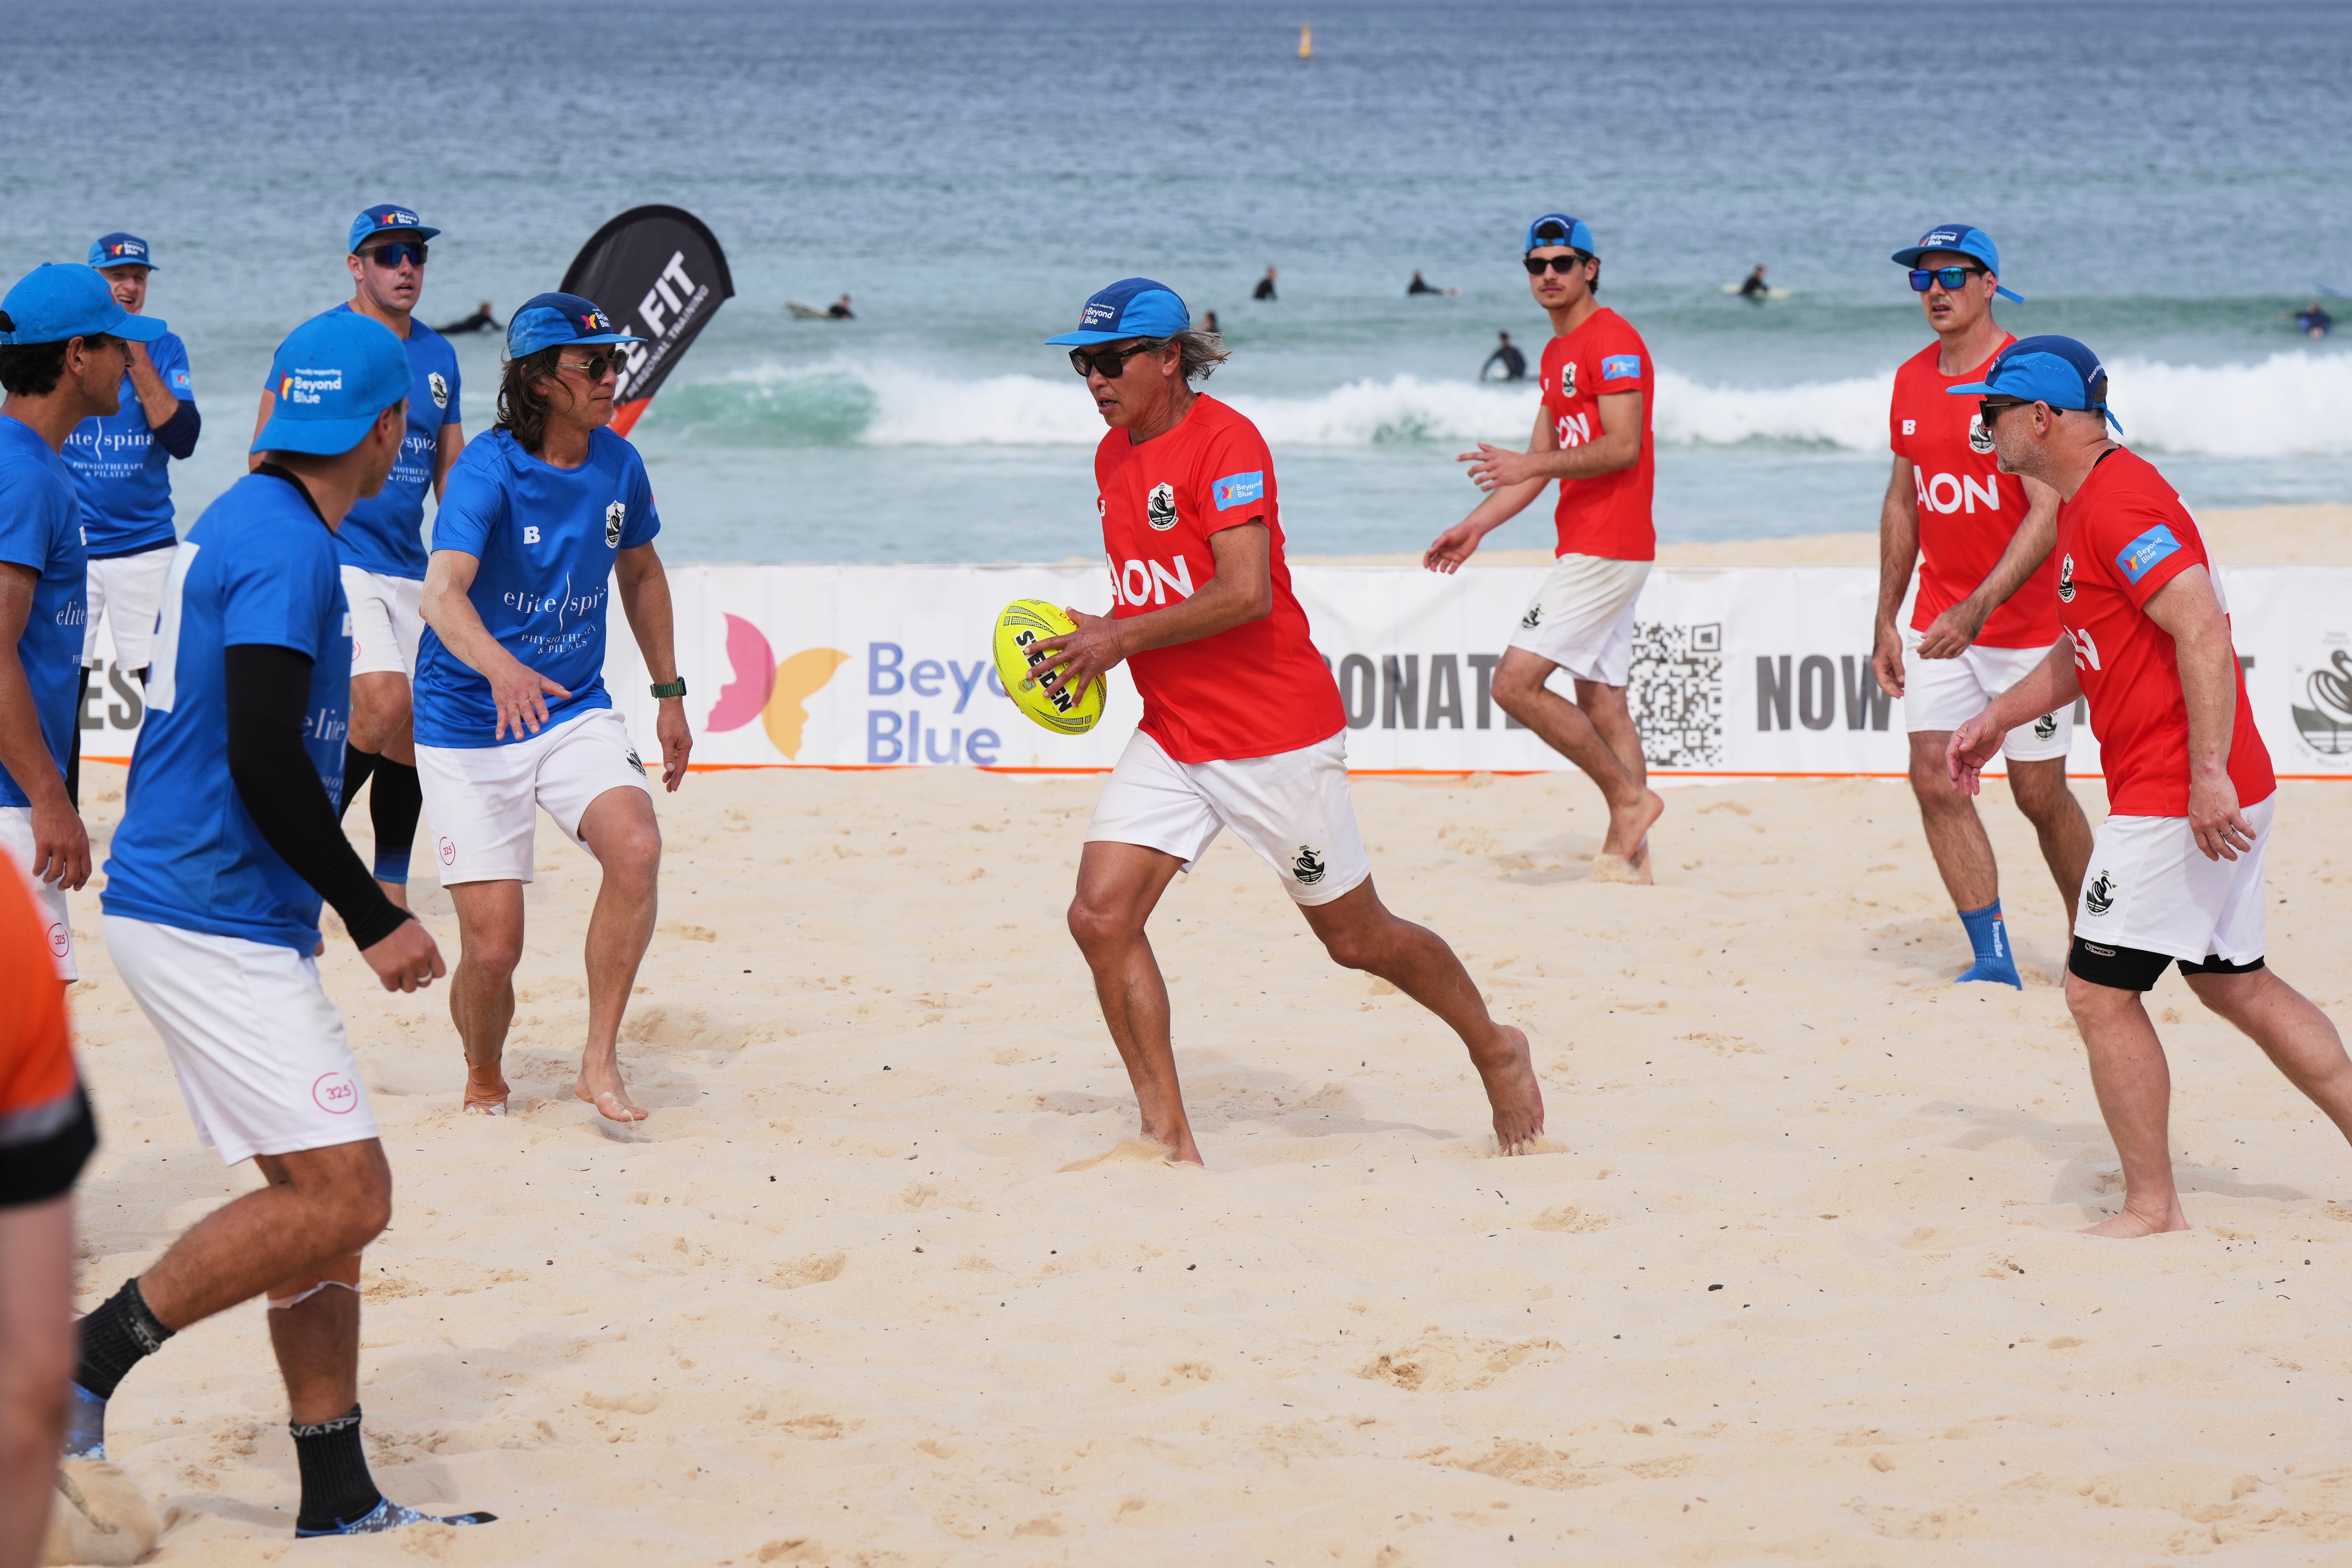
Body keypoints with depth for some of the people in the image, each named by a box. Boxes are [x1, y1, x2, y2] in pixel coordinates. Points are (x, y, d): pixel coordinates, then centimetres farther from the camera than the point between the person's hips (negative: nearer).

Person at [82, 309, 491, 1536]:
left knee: (325, 1202, 11)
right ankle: (93, 1354, -6)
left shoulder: (239, 526, 15)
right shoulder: (287, 547, -16)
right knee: (343, 1196, -13)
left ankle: (338, 1501, 14)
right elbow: (264, 760, -23)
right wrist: (376, 920, -17)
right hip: (212, 923, -10)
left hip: (189, 908, 10)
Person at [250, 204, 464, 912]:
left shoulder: (439, 355, 13)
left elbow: (450, 470, 19)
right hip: (334, 557, -6)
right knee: (384, 701, -22)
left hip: (409, 569, 6)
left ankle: (390, 892, 17)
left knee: (414, 731, 4)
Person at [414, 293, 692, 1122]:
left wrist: (669, 692, 20)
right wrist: (502, 669, -52)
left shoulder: (617, 464, 0)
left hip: (577, 712, 4)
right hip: (470, 728, -4)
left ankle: (599, 1061, -14)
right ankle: (484, 1085, 24)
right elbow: (443, 594, -34)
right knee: (492, 947, -6)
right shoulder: (489, 469, -18)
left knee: (636, 847, -25)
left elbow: (640, 572, 20)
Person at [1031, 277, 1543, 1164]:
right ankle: (1168, 1138, -5)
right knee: (1100, 916, -11)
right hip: (1170, 740, 7)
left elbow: (1247, 594, -25)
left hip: (1277, 739, -7)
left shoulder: (1224, 442, -16)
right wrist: (1091, 639, 5)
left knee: (1356, 939, 5)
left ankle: (1495, 1051, 30)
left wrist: (1120, 638, -20)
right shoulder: (1113, 456, 10)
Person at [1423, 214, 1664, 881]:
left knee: (1517, 682, -14)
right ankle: (1629, 851, 10)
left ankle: (1629, 796, -6)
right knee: (1602, 702, 9)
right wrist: (1477, 524, 15)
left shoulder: (1612, 340, -11)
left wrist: (1530, 465, -25)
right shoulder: (1559, 352, 19)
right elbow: (1542, 461, 22)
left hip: (1605, 552, -10)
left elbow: (1622, 448, -20)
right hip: (1588, 548, 10)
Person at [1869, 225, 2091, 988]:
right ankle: (1993, 959, -1)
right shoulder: (1913, 381, 6)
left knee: (2040, 793, 2)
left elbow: (2050, 512, -21)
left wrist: (1978, 609, -30)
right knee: (1935, 778, -6)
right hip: (1937, 621, 6)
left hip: (2027, 619, -6)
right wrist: (1887, 621, 13)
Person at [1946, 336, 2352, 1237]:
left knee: (2099, 992, -5)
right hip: (2209, 793, 11)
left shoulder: (2119, 502, -18)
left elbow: (2204, 632, -26)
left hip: (2176, 798, -11)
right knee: (2232, 982, 19)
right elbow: (2085, 649, 29)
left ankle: (2152, 1211, 2)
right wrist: (1998, 719, 25)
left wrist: (2208, 778, -29)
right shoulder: (2091, 502, 16)